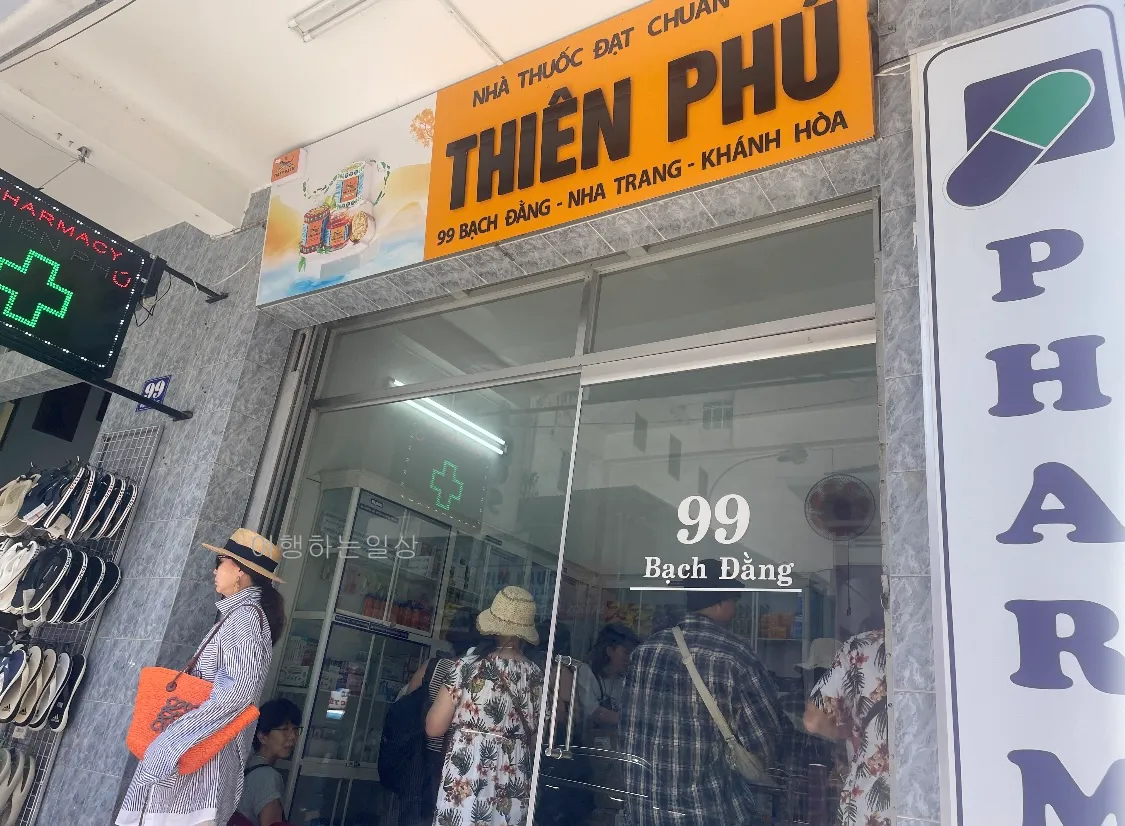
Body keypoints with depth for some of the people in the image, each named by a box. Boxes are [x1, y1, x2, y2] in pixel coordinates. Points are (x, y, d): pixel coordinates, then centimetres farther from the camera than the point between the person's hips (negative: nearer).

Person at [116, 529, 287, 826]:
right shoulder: (239, 613, 15)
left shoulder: (245, 615, -15)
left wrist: (177, 733, -23)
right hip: (208, 739, 9)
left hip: (210, 743, -9)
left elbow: (241, 690, -25)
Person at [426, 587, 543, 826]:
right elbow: (535, 738, 11)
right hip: (514, 782, 4)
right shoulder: (536, 675, 3)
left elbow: (434, 728, -3)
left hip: (467, 777, -3)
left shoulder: (469, 665, -7)